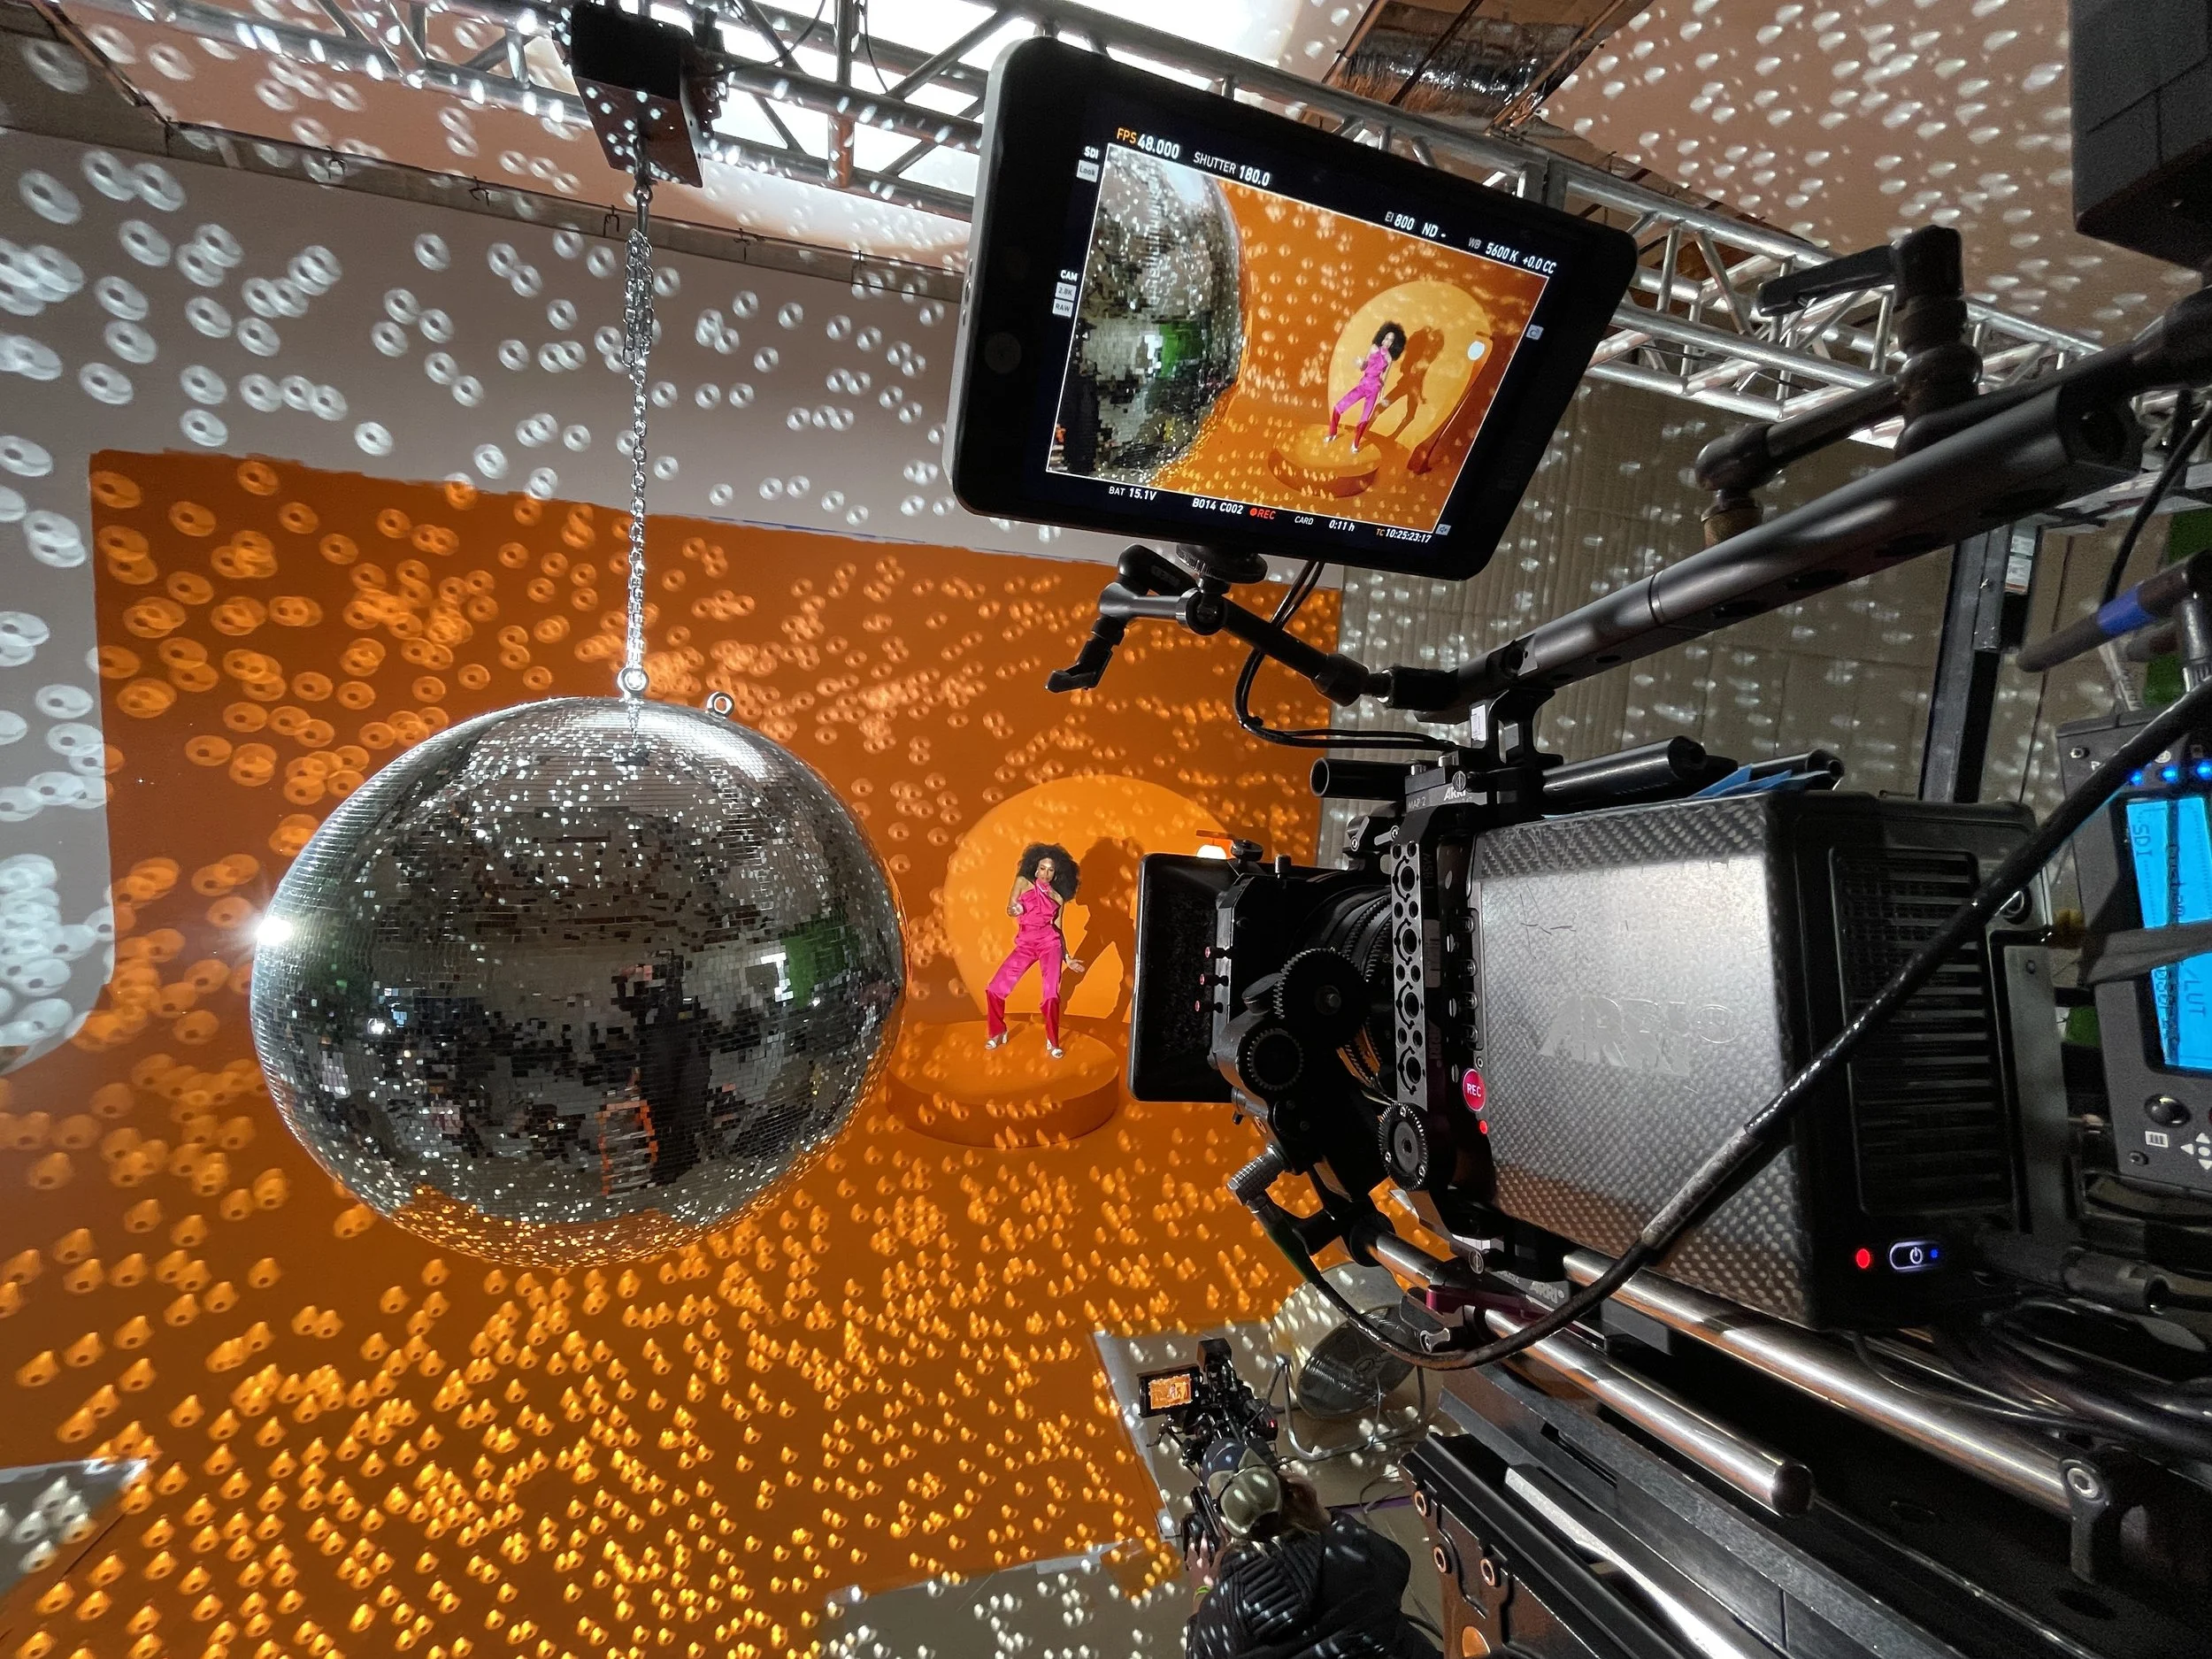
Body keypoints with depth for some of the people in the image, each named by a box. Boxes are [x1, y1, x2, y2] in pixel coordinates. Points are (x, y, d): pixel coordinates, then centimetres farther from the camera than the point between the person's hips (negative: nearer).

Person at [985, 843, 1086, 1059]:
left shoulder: (1058, 898, 13)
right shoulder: (1023, 882, 10)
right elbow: (1010, 908, 0)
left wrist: (1067, 958, 10)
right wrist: (1013, 909, -25)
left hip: (1050, 942, 0)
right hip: (1025, 944, 1)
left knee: (1051, 995, -17)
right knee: (994, 989, -6)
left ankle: (1052, 1041, 4)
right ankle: (998, 1032, 18)